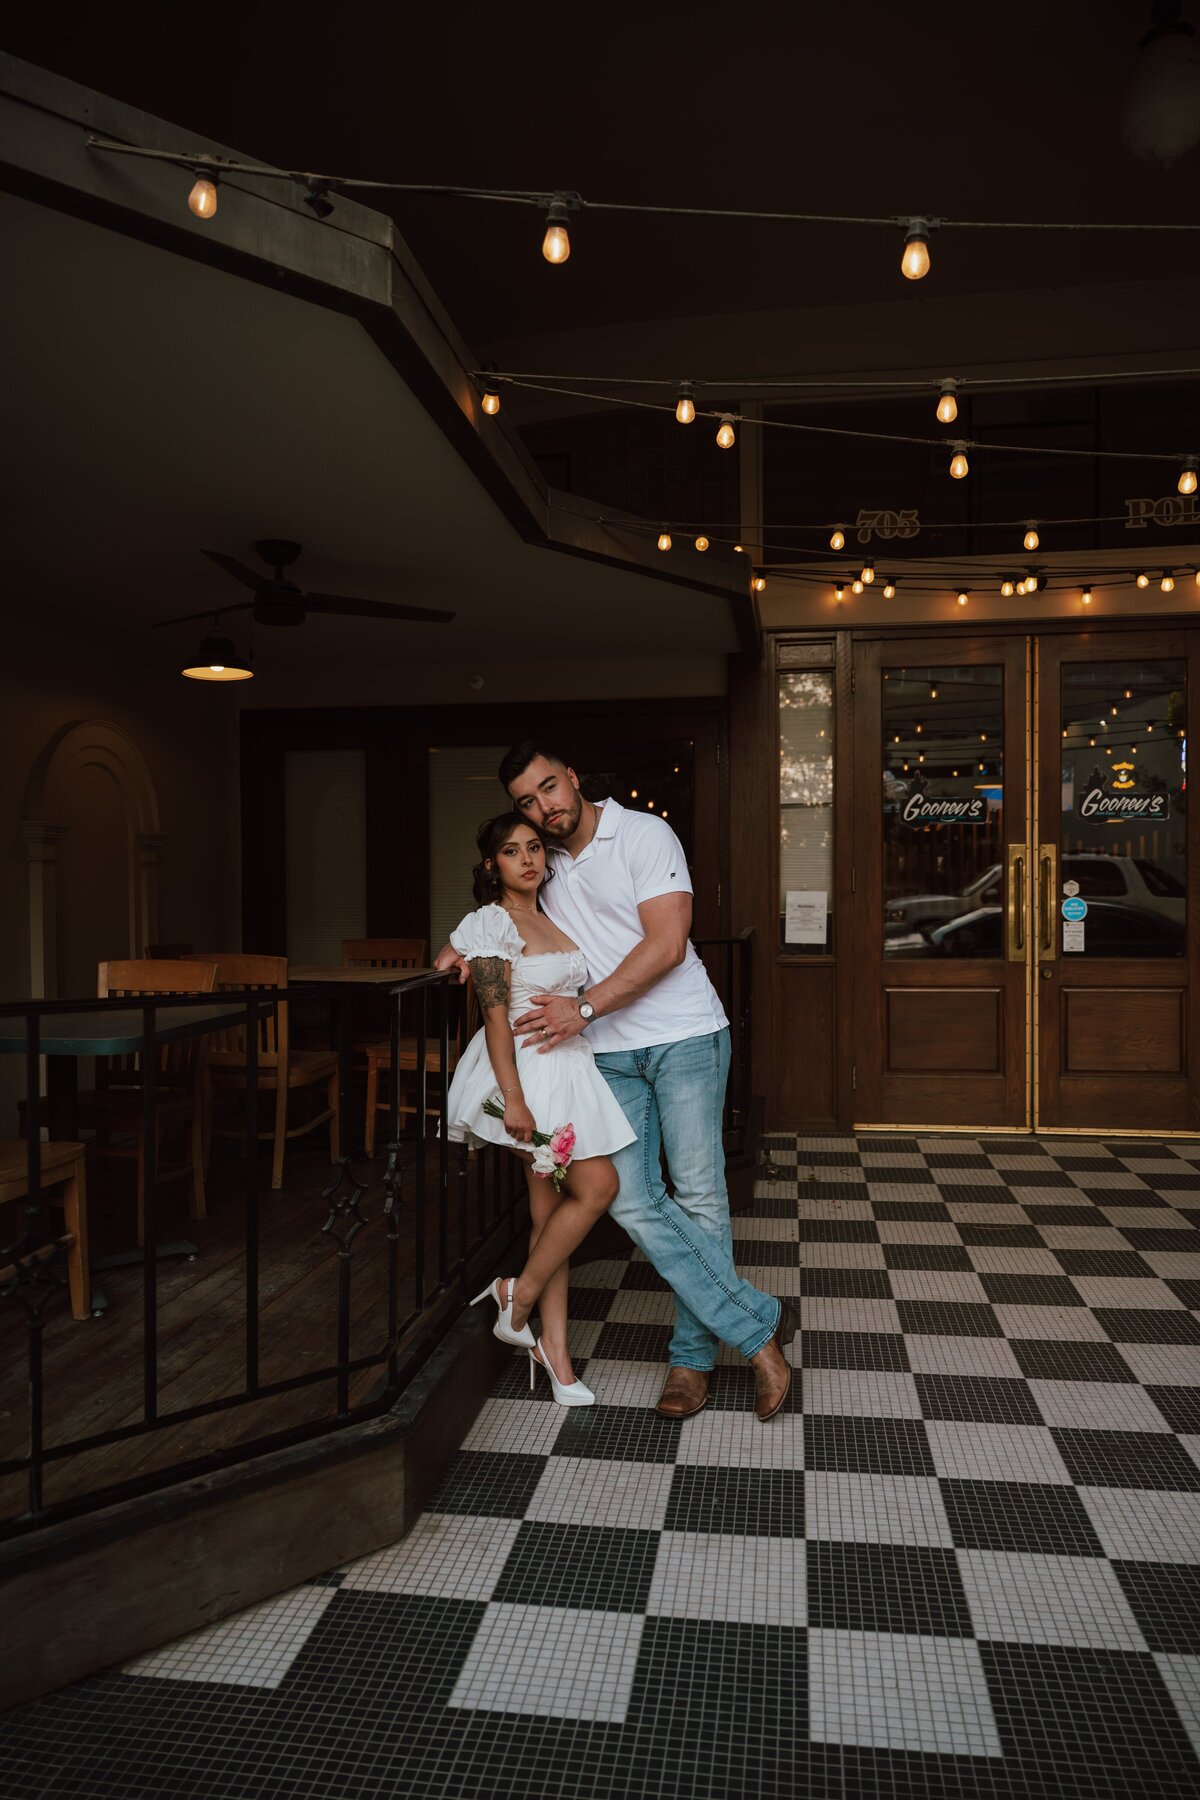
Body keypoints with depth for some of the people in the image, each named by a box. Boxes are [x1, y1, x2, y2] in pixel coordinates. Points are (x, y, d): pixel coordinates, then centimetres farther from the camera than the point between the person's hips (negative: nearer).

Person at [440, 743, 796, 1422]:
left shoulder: (645, 833, -7)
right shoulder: (542, 862, 11)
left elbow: (667, 942, -16)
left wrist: (584, 1008, -19)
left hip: (684, 1038, -5)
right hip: (609, 1054, 5)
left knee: (699, 1194, -1)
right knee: (631, 1200, -5)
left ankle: (695, 1355, 16)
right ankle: (761, 1322, 3)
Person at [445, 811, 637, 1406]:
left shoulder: (551, 919, 15)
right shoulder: (493, 922, -9)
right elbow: (496, 1015, -16)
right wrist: (514, 1099, -22)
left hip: (567, 1064, 7)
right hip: (526, 1069, -7)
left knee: (552, 1205, 7)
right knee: (597, 1185, -11)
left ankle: (552, 1346, 14)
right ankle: (519, 1293, 7)